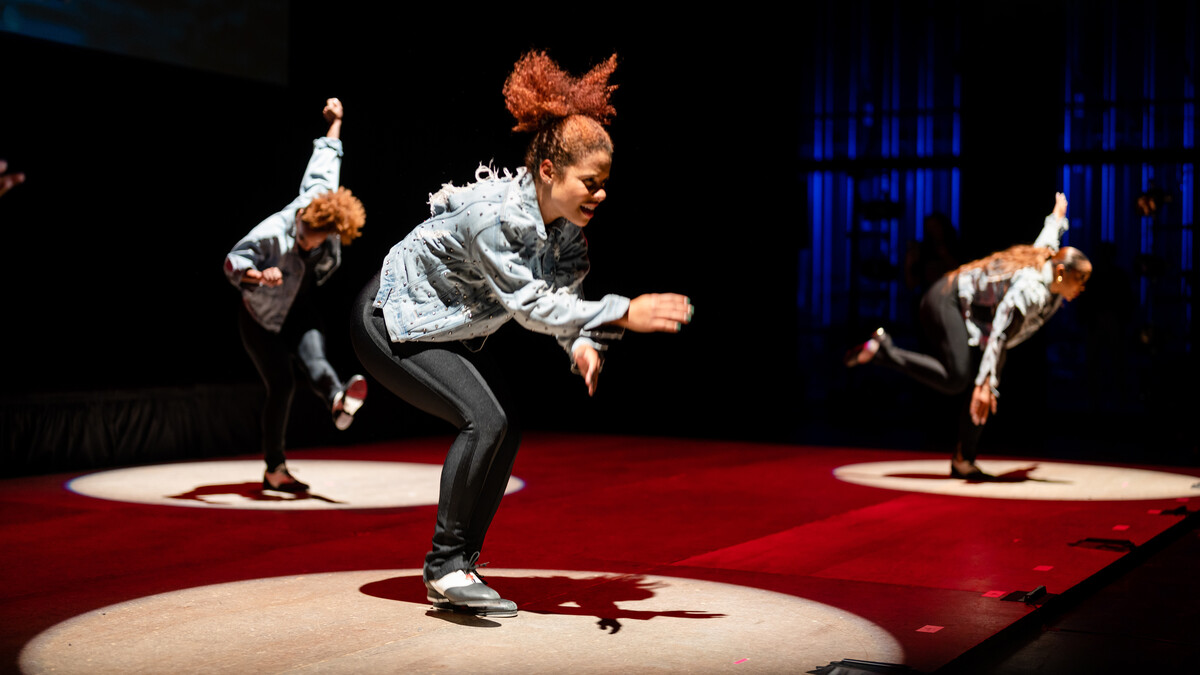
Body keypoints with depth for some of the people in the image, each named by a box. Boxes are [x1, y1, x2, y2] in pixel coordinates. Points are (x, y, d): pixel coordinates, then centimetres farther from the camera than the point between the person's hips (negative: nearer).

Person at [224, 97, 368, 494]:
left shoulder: (320, 193, -15)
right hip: (261, 317, -5)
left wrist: (335, 123, 15)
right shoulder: (272, 234, -30)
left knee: (313, 355, -26)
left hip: (298, 311, 5)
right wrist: (260, 275, -43)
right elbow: (232, 262, -22)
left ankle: (339, 401, -59)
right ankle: (274, 469, -1)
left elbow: (325, 160, 2)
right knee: (281, 386, -10)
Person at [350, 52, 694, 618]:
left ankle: (457, 573, 8)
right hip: (391, 323, -9)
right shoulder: (494, 215, -35)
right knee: (483, 418, -22)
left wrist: (583, 345, -28)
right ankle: (444, 565, -9)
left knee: (507, 428, 0)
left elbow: (564, 295, -5)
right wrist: (624, 315, -41)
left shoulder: (569, 227, -9)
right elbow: (529, 304, -37)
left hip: (448, 331, 9)